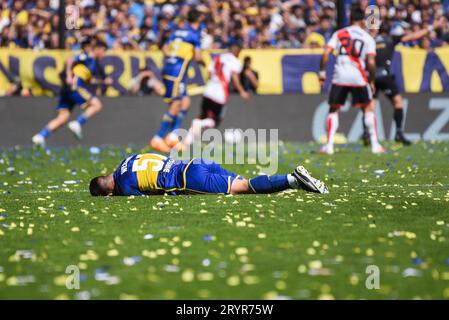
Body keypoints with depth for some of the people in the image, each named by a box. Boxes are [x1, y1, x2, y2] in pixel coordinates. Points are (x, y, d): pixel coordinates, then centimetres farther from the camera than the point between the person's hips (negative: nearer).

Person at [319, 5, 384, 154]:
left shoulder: (339, 33, 8)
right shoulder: (368, 38, 4)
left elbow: (326, 54, -2)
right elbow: (371, 62, -6)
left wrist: (322, 72, 6)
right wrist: (372, 80, 5)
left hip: (339, 76, 1)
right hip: (358, 77, -1)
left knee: (334, 109, 13)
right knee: (369, 108, 13)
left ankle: (329, 145, 4)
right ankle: (375, 145, 8)